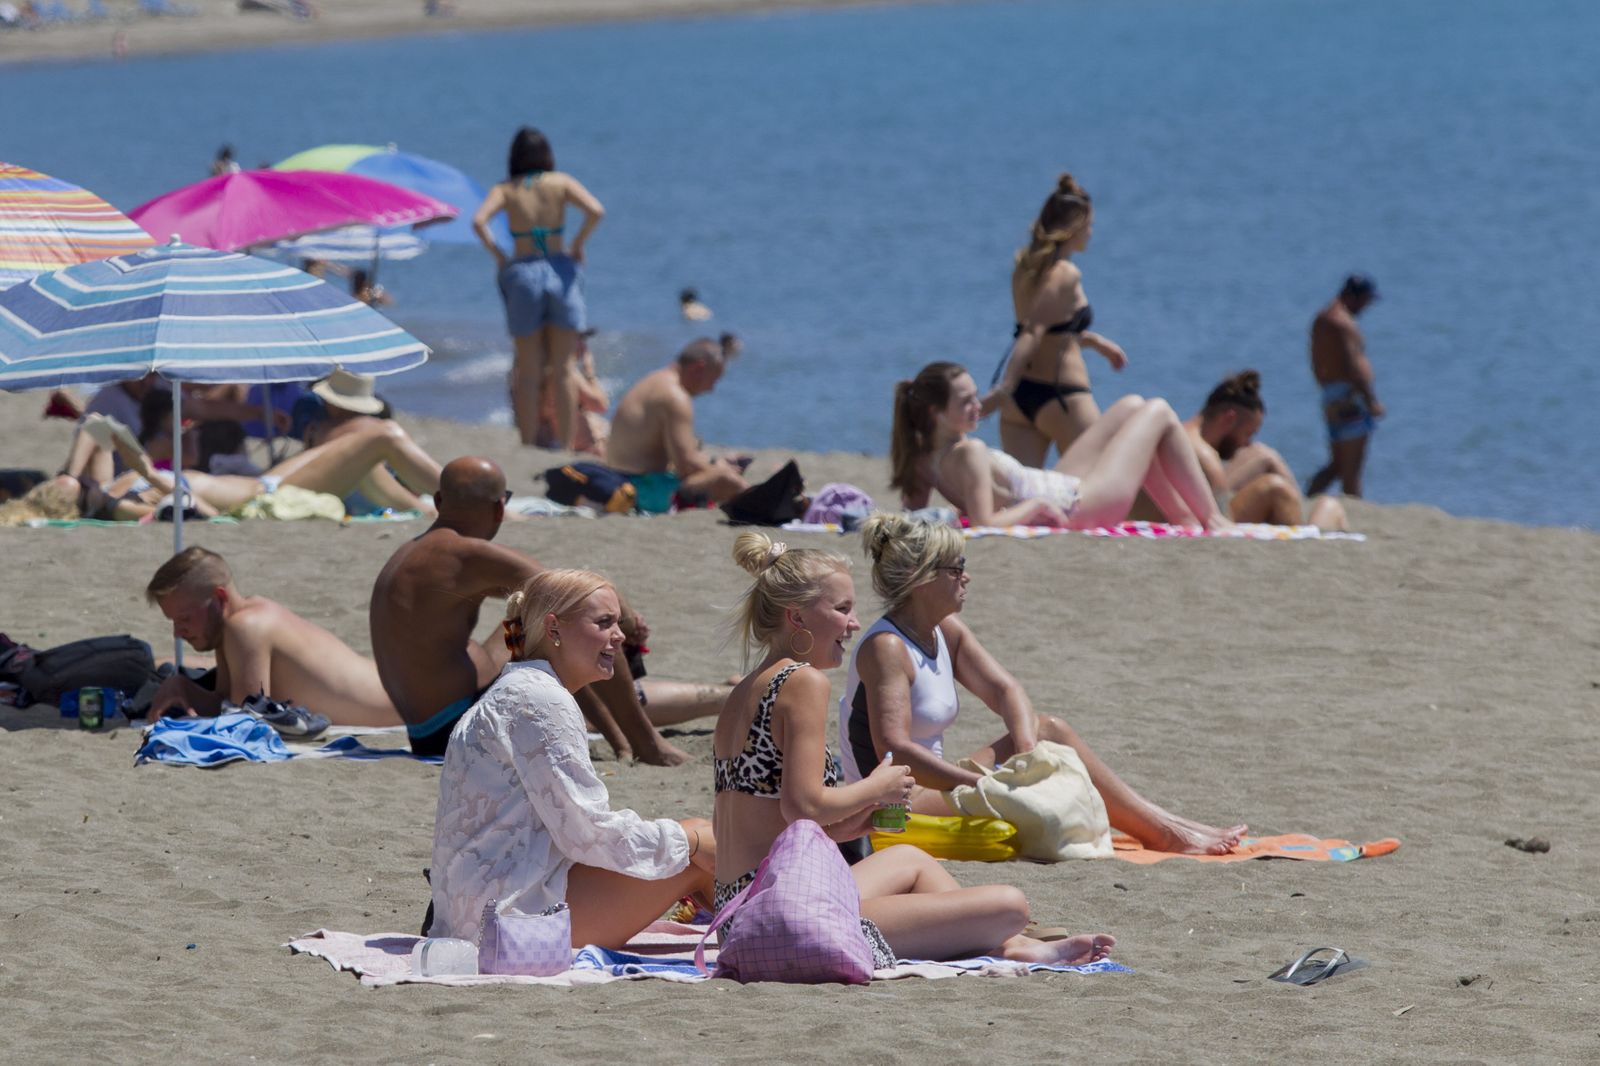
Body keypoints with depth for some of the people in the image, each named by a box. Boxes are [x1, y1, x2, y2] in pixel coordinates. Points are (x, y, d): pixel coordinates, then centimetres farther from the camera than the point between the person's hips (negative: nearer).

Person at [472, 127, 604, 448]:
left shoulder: (505, 190, 3)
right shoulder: (561, 183, 4)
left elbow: (479, 221, -14)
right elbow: (596, 211, -11)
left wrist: (497, 254, -2)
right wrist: (578, 245, 2)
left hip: (523, 273, 0)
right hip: (560, 272, 0)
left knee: (528, 373, 7)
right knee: (563, 371, 6)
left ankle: (528, 446, 6)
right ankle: (565, 446, 5)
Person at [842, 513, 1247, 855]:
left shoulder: (947, 632, 9)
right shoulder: (886, 648, -20)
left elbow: (1004, 690, 2)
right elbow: (894, 751, -29)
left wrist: (1027, 750, -18)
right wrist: (983, 785, -30)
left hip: (928, 792, 10)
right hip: (894, 808, -10)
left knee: (1049, 729, 0)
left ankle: (1162, 826, -4)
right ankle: (1164, 832, -9)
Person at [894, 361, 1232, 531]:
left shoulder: (923, 458, -6)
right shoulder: (969, 453, -31)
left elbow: (913, 509, 3)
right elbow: (984, 522, -39)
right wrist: (1034, 506, -25)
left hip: (1062, 491, 10)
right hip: (1081, 506, -10)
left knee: (1131, 406, 23)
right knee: (1159, 413, 7)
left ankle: (1185, 518, 27)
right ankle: (1213, 520, 20)